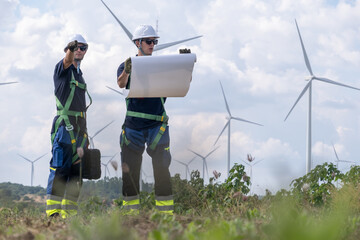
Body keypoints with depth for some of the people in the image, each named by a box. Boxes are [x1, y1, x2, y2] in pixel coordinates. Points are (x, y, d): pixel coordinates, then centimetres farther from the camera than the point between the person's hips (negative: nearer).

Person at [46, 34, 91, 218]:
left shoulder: (79, 75, 23)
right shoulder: (63, 69, 3)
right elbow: (67, 60, -23)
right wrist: (71, 49, -44)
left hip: (79, 127, 8)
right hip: (64, 125, -8)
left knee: (76, 171, 5)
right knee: (60, 168, -14)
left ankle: (69, 212, 8)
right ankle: (53, 210, -17)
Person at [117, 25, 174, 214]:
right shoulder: (127, 66, 7)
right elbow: (121, 83, -14)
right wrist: (126, 71, -36)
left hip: (157, 124, 0)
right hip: (133, 124, 0)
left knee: (161, 167, -6)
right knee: (130, 170, 3)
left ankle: (166, 211, -4)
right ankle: (131, 210, 11)